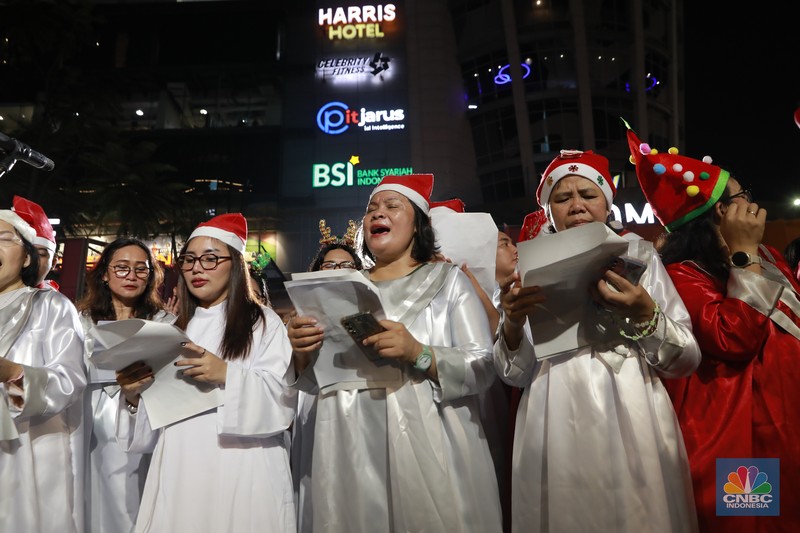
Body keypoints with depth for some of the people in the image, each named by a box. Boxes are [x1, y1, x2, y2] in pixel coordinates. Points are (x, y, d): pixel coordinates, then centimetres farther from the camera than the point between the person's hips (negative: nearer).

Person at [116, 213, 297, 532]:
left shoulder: (263, 322, 0)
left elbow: (282, 399, -12)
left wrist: (227, 375, -23)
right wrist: (135, 396, -4)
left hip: (242, 473, -4)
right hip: (180, 472, 5)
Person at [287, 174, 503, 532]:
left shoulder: (447, 279, 2)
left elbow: (483, 368, -7)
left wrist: (418, 354, -23)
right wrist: (301, 353, -8)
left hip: (431, 457, -2)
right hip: (351, 459, 3)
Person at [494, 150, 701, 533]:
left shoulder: (639, 256, 6)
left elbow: (687, 361, 1)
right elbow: (515, 374, 1)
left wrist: (645, 314, -18)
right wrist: (513, 323, -19)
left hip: (634, 426, 0)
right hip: (557, 431, 0)